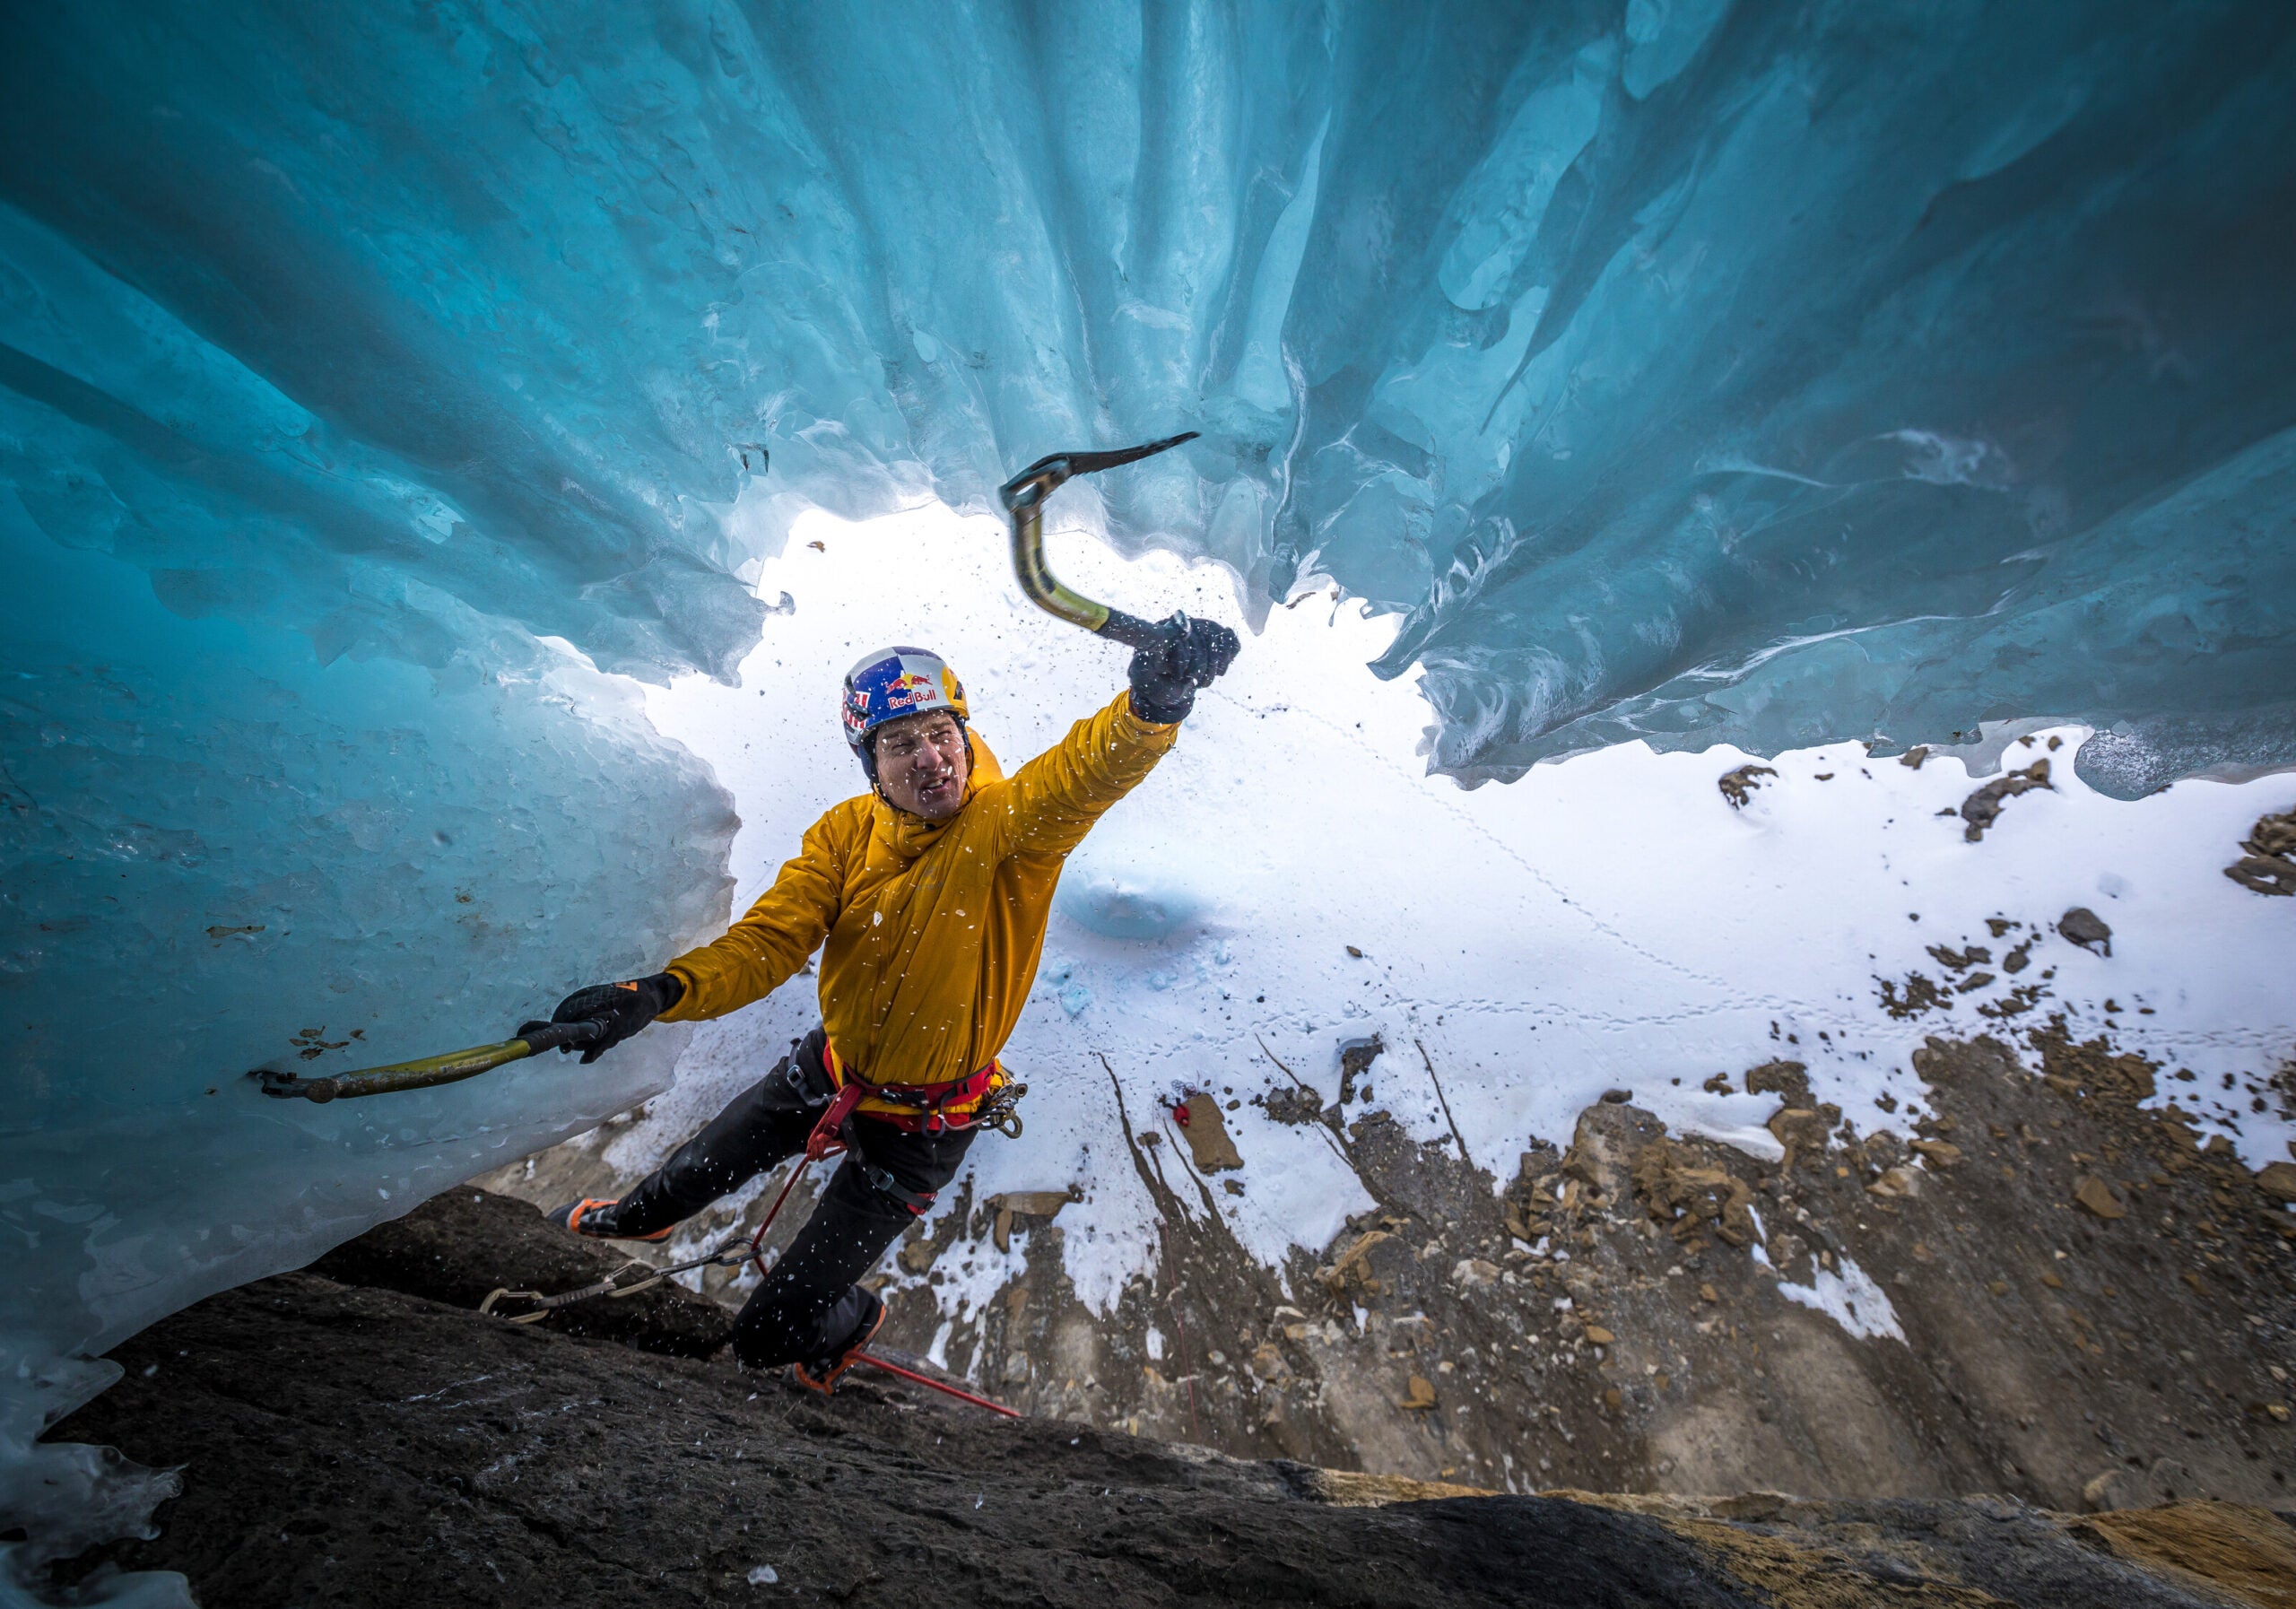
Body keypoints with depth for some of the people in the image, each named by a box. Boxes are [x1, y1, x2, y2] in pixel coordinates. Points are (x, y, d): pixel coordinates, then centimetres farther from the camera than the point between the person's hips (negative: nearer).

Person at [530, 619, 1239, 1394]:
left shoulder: (1010, 824, -27)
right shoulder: (846, 833, -13)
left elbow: (1094, 767, -46)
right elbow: (768, 942, -17)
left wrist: (1155, 699, -67)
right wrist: (664, 992, -36)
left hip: (921, 1123, -4)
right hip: (831, 1069, 5)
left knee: (769, 1334, 6)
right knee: (705, 1165, 32)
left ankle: (849, 1323, 44)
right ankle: (629, 1220, 70)